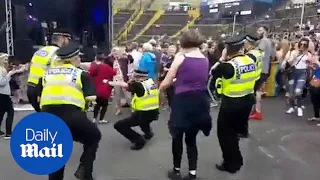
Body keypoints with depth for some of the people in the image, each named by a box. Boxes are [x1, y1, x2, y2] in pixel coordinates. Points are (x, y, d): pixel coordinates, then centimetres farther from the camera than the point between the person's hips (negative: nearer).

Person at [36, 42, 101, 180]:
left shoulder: (46, 74, 20)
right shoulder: (81, 74, 10)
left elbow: (39, 98, 22)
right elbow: (91, 97, 1)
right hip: (72, 116, -4)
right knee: (94, 136, 24)